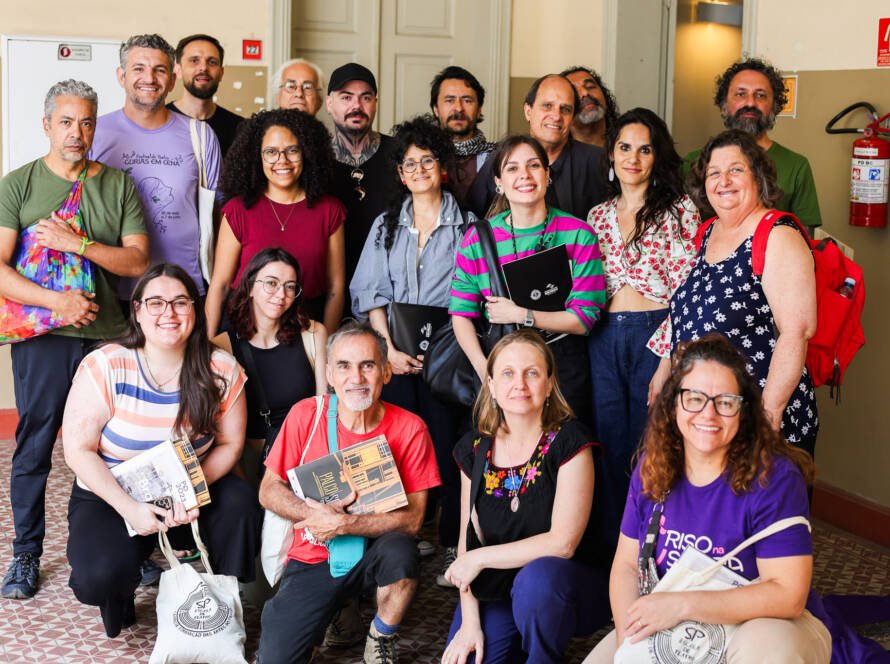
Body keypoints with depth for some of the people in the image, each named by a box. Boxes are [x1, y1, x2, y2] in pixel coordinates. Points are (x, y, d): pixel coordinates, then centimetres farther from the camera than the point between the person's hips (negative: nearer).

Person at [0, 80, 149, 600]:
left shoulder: (118, 185, 7)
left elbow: (138, 261, -1)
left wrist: (77, 243, -13)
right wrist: (57, 301, -17)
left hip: (108, 336, 1)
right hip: (42, 338, -1)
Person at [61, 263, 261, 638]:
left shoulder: (221, 370, -8)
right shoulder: (104, 367, -15)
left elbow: (229, 444, -2)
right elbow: (78, 449, -14)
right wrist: (128, 508, -25)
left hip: (191, 499, 2)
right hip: (109, 498, -2)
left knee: (240, 504, -28)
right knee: (100, 575, -30)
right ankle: (118, 601, 11)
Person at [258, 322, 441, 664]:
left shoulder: (409, 428, -10)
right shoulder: (305, 415, -7)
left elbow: (413, 517, -13)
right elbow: (269, 491, -1)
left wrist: (343, 524, -24)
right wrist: (313, 514, -20)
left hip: (372, 552, 0)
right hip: (312, 558, 0)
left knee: (401, 551, -35)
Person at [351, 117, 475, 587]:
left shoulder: (465, 226, 5)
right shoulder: (386, 225, 14)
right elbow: (370, 292, 8)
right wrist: (390, 348, -5)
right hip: (396, 355, 2)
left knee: (446, 446, -5)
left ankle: (452, 547, 4)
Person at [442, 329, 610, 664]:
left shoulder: (568, 442, -12)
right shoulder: (474, 449, 2)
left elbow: (562, 542, -18)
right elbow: (468, 540, 2)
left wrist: (481, 558, -14)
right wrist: (470, 621, -8)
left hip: (565, 584, -4)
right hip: (496, 589, 4)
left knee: (537, 576, -36)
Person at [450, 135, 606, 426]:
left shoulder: (578, 235, -5)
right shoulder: (477, 238, 0)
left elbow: (585, 318, -9)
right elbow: (461, 314, -2)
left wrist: (522, 315, -16)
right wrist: (484, 369, -15)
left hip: (563, 366, -1)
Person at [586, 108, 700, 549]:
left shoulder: (678, 211, -3)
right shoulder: (598, 216, 13)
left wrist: (668, 361, -15)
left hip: (654, 335, -4)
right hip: (603, 339, 4)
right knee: (611, 450, 8)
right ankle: (614, 550, 21)